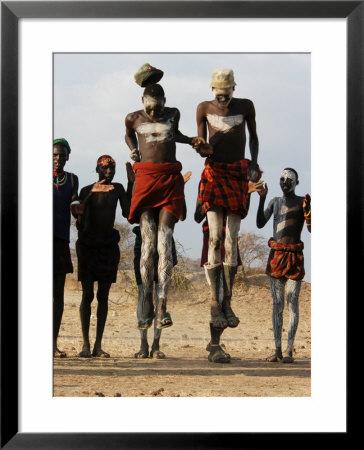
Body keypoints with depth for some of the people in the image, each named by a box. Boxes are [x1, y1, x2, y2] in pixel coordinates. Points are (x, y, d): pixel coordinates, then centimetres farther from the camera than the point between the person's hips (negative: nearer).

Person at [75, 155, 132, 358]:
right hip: (88, 245, -2)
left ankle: (98, 345, 0)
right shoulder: (87, 191, 1)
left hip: (108, 245, 2)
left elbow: (127, 212, -5)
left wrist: (131, 185, -6)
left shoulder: (117, 189, 6)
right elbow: (80, 220, -1)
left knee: (103, 295, 1)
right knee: (87, 294, -7)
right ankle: (86, 344, -7)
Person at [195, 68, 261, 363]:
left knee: (232, 241, -3)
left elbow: (253, 137, 13)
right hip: (214, 173, -1)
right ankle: (215, 301, -12)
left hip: (239, 174, 1)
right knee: (215, 238, -12)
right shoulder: (204, 109, 2)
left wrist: (254, 164, 0)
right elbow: (201, 143, 9)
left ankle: (227, 302, 1)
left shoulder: (246, 106, 3)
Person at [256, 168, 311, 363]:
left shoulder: (302, 202, 1)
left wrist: (307, 208, -21)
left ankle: (289, 350, -10)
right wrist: (262, 198, 0)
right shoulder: (275, 202, 15)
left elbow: (311, 228, -7)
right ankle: (277, 350, 2)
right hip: (276, 255, 5)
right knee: (277, 304, 2)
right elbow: (260, 223, 6)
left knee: (292, 303, -8)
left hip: (294, 256, -4)